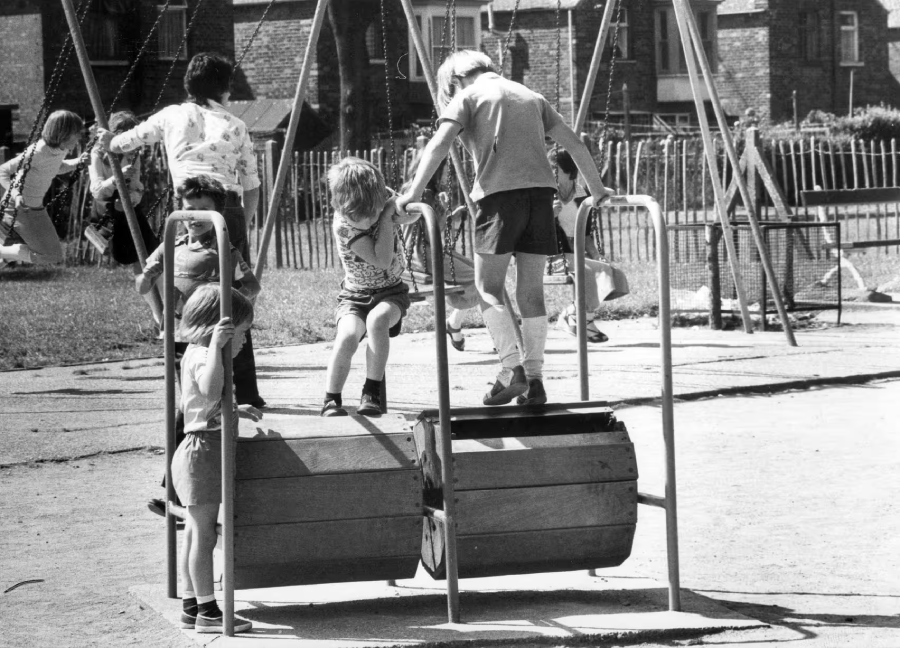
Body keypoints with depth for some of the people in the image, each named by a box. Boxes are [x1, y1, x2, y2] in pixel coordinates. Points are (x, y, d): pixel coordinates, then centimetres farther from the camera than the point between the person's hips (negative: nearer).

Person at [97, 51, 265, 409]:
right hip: (230, 208, 1)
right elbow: (252, 188, 13)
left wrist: (108, 140, 52)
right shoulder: (235, 126, 14)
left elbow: (126, 141, 29)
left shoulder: (173, 117, 14)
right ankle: (245, 390, 8)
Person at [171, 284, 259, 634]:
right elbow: (210, 389, -42)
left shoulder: (196, 354, 15)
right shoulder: (201, 356, -18)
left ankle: (190, 606, 20)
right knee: (203, 535, -6)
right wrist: (216, 346, -43)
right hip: (203, 451, -11)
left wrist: (234, 411, 35)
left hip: (197, 451, 11)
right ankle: (207, 611, -2)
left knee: (195, 534, 14)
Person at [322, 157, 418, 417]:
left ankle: (372, 393, -25)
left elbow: (410, 217, 11)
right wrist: (386, 216, -24)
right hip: (355, 296, -2)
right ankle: (331, 401, -18)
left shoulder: (384, 198, -11)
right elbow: (382, 260, -28)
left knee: (377, 319, -33)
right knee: (348, 335, -32)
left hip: (391, 292, 2)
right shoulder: (342, 225, -22)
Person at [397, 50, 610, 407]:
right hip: (540, 190, 5)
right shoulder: (530, 96, 24)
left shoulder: (468, 97, 9)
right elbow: (574, 143, 23)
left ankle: (512, 369, -11)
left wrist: (413, 193, -6)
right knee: (531, 290, 9)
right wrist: (598, 189, 30)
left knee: (488, 288, 3)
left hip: (499, 193, -5)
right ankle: (534, 379, 7)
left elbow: (440, 144, -5)